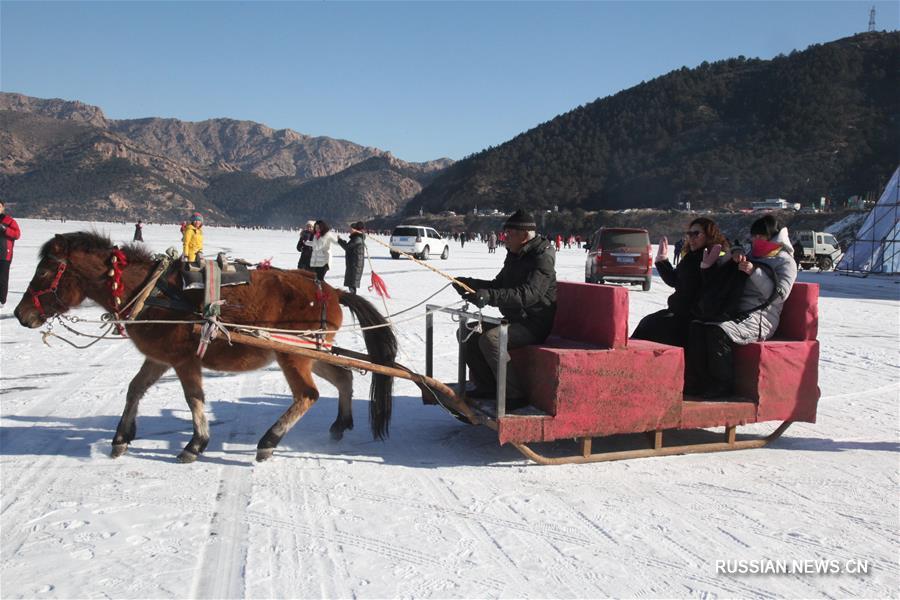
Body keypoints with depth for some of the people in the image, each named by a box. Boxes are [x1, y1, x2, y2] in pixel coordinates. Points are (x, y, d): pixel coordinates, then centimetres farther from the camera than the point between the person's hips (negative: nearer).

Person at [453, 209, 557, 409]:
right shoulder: (514, 256, 14)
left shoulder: (542, 258, -17)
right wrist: (470, 284, 4)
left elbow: (528, 294, -31)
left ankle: (515, 395, -20)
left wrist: (490, 296, -41)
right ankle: (486, 387, 8)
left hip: (534, 324, -10)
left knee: (490, 339, -30)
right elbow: (498, 285, 22)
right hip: (514, 320, 10)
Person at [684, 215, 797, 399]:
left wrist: (754, 272, -17)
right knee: (697, 327, -19)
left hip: (760, 318, -7)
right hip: (736, 313, 7)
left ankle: (722, 386, -22)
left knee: (718, 330, -33)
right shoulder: (752, 256, 26)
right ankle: (696, 383, -21)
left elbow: (779, 294, -10)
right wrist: (737, 254, 12)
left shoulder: (785, 261, 5)